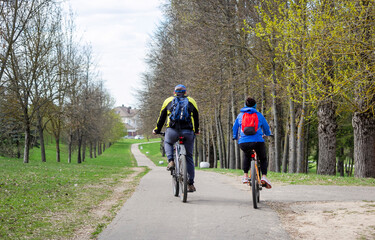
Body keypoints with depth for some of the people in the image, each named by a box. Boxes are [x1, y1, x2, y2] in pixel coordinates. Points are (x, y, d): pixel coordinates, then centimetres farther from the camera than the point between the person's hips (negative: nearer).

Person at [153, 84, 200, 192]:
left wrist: (157, 130, 38)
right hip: (188, 132, 1)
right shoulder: (191, 101, 20)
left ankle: (171, 161, 8)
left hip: (172, 131, -1)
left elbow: (161, 117, 24)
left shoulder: (168, 100, 19)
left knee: (168, 143, 33)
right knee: (189, 157, 12)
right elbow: (196, 118, 29)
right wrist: (196, 130, 45)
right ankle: (190, 184, 10)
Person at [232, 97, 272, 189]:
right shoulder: (259, 115, 12)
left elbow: (235, 128, 25)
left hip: (243, 142, 2)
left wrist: (235, 137, 46)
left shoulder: (240, 115, 15)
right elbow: (266, 128, 24)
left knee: (247, 157, 33)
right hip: (258, 141, -2)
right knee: (263, 159, 21)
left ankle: (245, 176, 20)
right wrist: (267, 134, 47)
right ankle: (264, 176, -2)